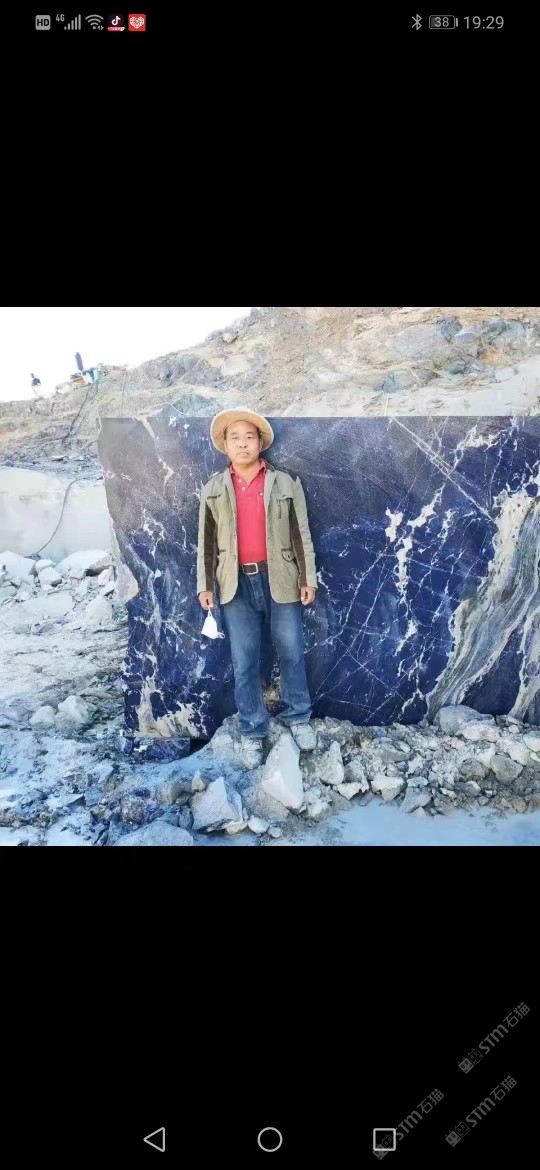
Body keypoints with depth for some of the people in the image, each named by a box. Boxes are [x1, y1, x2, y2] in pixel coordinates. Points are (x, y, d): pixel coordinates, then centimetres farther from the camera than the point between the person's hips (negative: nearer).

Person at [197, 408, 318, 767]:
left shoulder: (286, 483, 0)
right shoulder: (213, 488, 5)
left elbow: (301, 534, 1)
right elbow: (206, 541, 6)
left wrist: (308, 578, -3)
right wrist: (205, 585, 2)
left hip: (280, 580, -1)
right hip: (236, 584, 1)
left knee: (292, 653, 10)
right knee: (244, 663, 6)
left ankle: (298, 718, 30)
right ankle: (253, 732, 20)